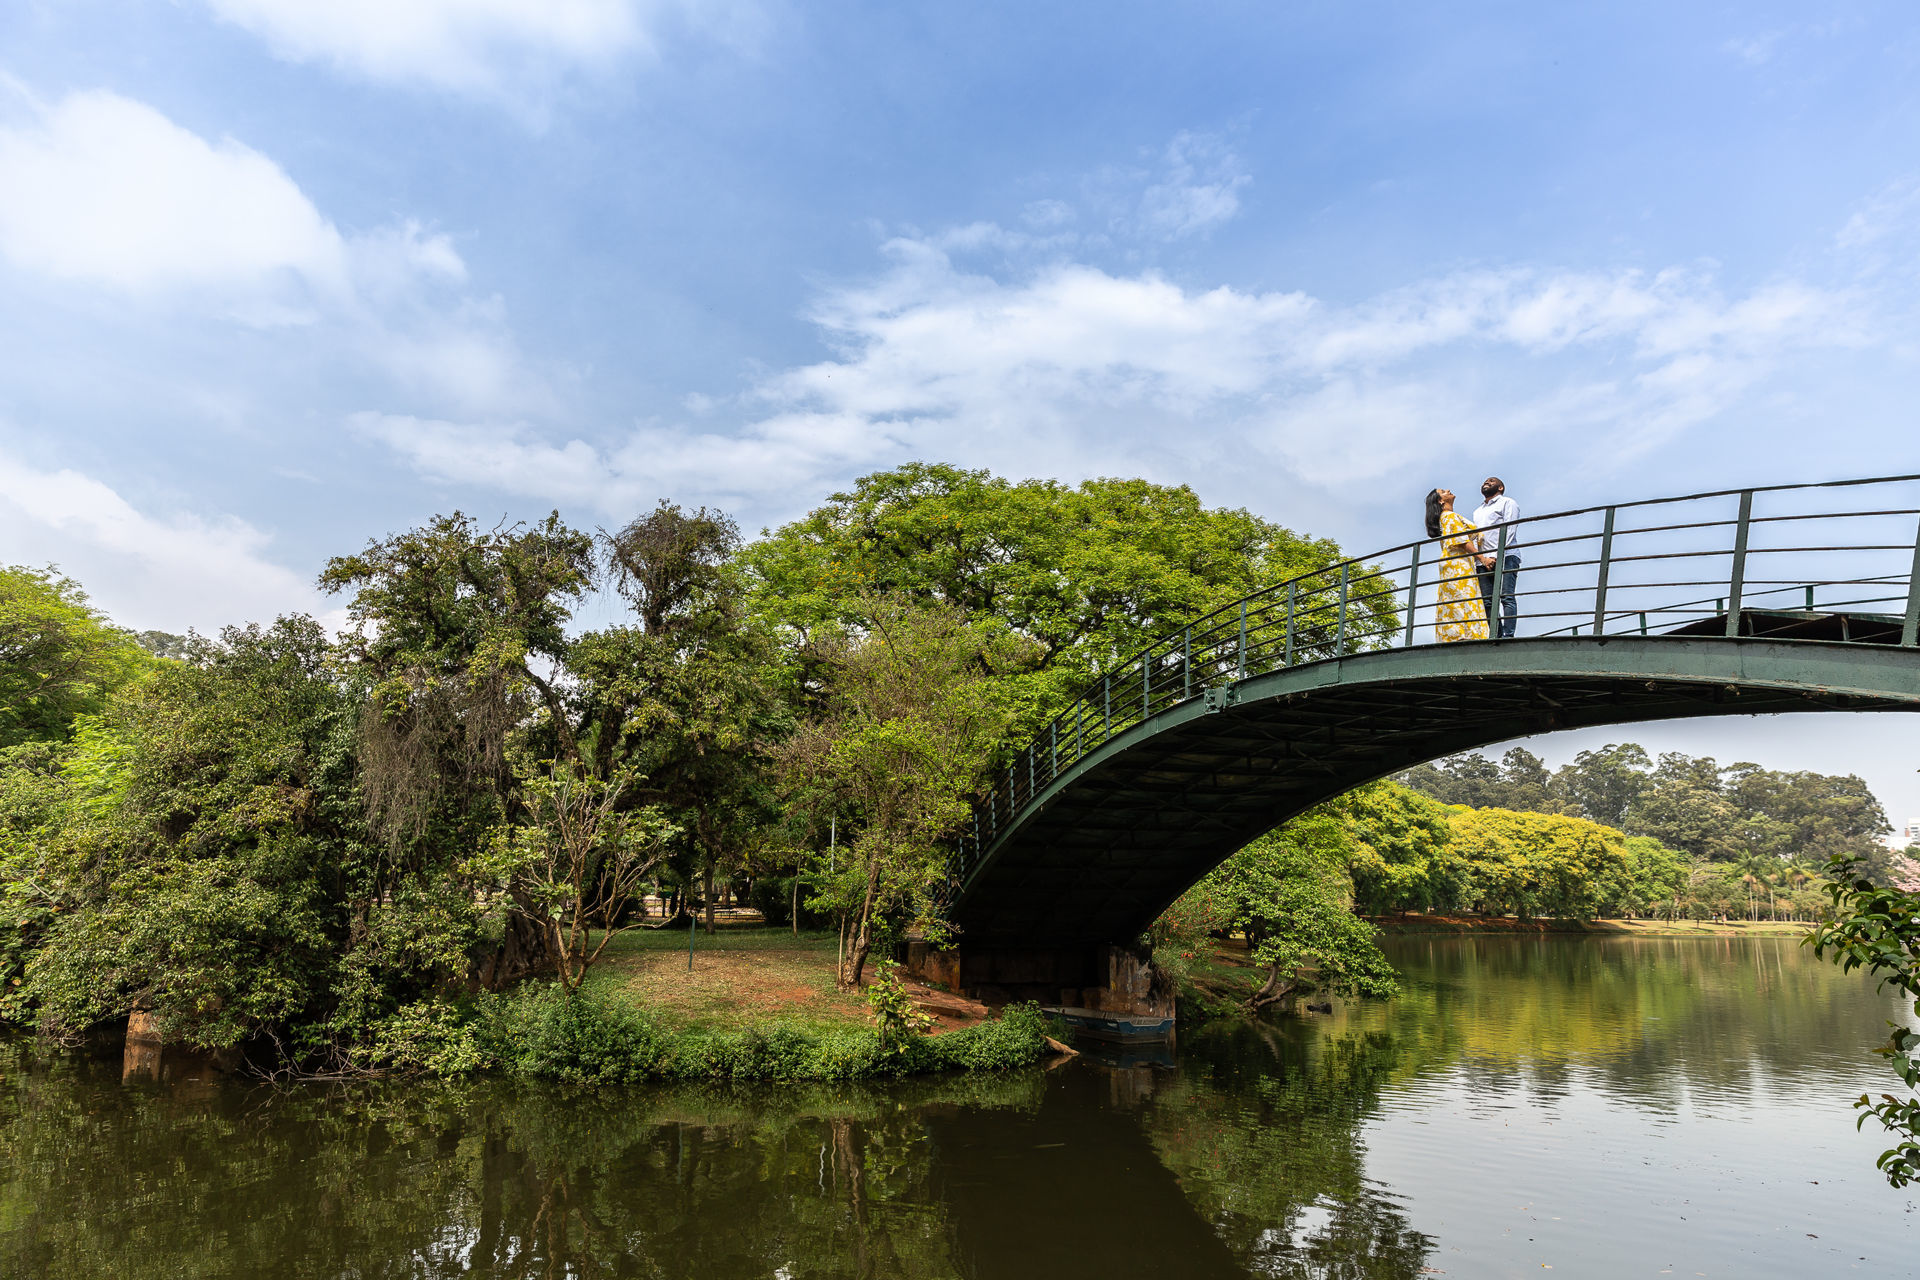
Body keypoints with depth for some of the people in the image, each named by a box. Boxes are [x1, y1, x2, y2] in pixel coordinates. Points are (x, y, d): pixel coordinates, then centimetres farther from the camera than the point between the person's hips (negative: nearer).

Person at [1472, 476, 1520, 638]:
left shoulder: (1507, 503, 11)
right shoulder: (1477, 512, 33)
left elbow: (1508, 530, -3)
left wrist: (1497, 555, -15)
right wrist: (1482, 559, 8)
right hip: (1483, 561, 6)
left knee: (1506, 597, -16)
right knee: (1488, 602, -5)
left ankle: (1508, 635, -25)